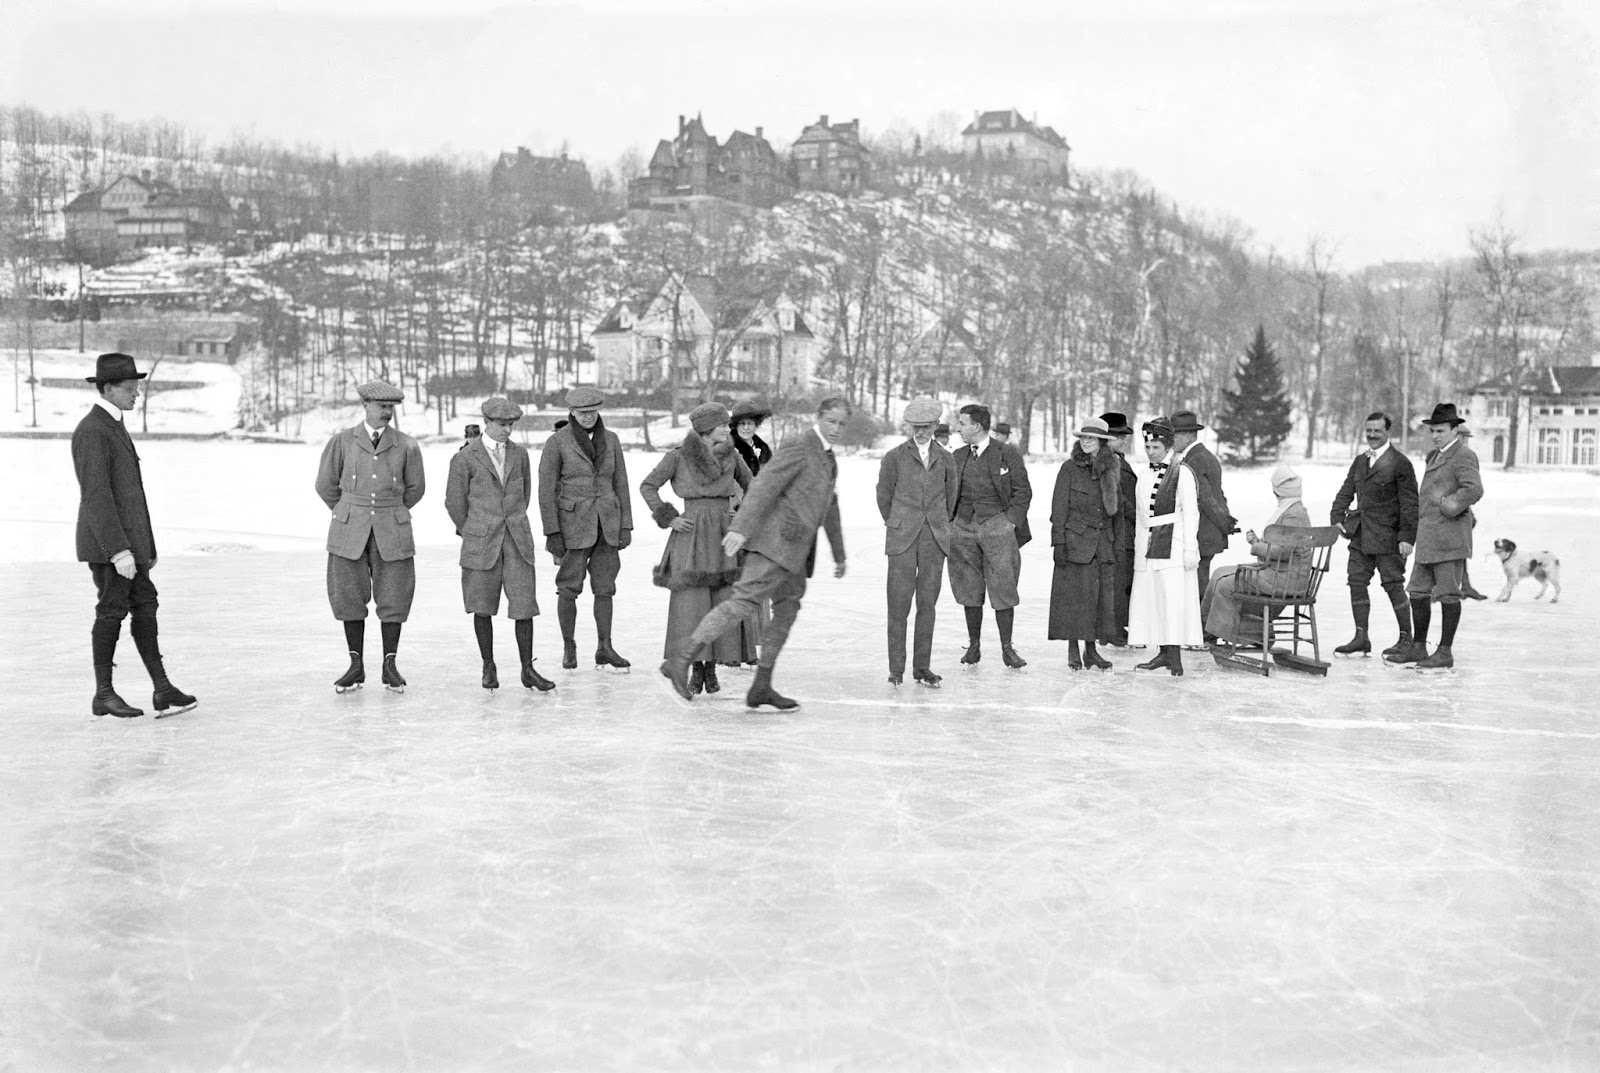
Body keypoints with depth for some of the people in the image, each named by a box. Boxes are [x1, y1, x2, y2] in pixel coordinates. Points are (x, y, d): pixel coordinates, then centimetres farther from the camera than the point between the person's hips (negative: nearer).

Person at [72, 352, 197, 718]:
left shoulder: (114, 426, 17)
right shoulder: (92, 431, -15)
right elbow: (96, 495, -21)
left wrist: (144, 546, 20)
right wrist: (118, 550, -25)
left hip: (129, 540, 10)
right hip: (108, 542, -10)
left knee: (145, 605, 7)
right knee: (111, 612, -2)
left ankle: (163, 690, 9)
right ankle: (104, 695, 9)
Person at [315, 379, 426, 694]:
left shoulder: (406, 446, 1)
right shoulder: (342, 442, 1)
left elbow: (415, 488, 13)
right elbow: (326, 484, 10)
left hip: (392, 532, 0)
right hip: (349, 532, 0)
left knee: (393, 597, 1)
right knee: (349, 596, 3)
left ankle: (390, 666, 13)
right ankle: (356, 667, 14)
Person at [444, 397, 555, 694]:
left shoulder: (519, 453, 7)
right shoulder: (465, 458, -5)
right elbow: (455, 502, 3)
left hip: (518, 540, 2)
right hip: (481, 543, -2)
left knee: (524, 605, -2)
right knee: (483, 607, 7)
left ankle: (528, 670, 6)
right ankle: (489, 667, 21)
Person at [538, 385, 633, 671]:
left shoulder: (611, 439, 4)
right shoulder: (556, 441, -8)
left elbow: (620, 483, 7)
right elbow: (546, 489, -8)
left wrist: (626, 526, 2)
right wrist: (551, 532, -12)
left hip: (606, 522, 4)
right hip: (572, 521, -3)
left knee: (604, 586, 5)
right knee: (570, 588, 2)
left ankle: (604, 649, 11)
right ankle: (569, 649, 17)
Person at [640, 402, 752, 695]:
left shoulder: (731, 454, 6)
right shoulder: (678, 456, -4)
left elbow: (750, 485, 21)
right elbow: (647, 487, 2)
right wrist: (669, 519, -6)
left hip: (724, 535, 3)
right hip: (692, 536, -3)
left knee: (724, 601, -1)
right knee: (692, 602, -6)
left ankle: (712, 670, 11)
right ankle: (696, 670, 7)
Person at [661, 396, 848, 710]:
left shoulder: (827, 458, 21)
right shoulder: (798, 446, -9)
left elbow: (829, 508, 31)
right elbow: (764, 485, -21)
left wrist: (839, 554, 36)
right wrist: (741, 528, -32)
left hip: (793, 549, 10)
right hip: (776, 540, -10)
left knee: (787, 612, 11)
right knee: (744, 600, -17)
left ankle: (761, 687, 15)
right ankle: (680, 661, -20)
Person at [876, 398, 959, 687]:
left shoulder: (945, 459, 11)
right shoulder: (894, 457, 3)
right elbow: (884, 495, 10)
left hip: (935, 539, 2)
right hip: (902, 539, -2)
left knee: (928, 603, 2)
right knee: (899, 603, -6)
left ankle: (922, 668, 9)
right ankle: (896, 669, 0)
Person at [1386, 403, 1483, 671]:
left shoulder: (1463, 456, -10)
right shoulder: (1434, 456, 18)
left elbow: (1474, 489, -25)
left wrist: (1446, 508, -16)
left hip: (1449, 536, -9)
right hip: (1428, 537, 9)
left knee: (1448, 594, -3)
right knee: (1418, 592, 11)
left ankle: (1445, 653, 2)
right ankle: (1418, 648, 20)